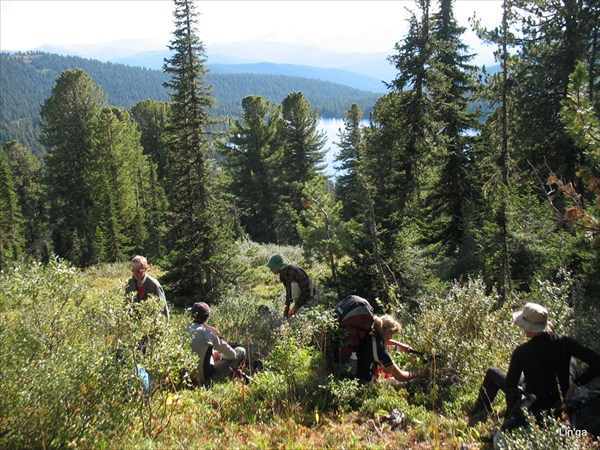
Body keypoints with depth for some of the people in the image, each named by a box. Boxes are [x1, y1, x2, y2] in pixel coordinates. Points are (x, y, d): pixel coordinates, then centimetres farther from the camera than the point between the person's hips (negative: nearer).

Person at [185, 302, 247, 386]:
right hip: (207, 377, -7)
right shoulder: (208, 332, -20)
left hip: (192, 376, 7)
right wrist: (218, 353, 11)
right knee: (241, 351, 3)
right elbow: (231, 354, -9)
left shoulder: (186, 331, -5)